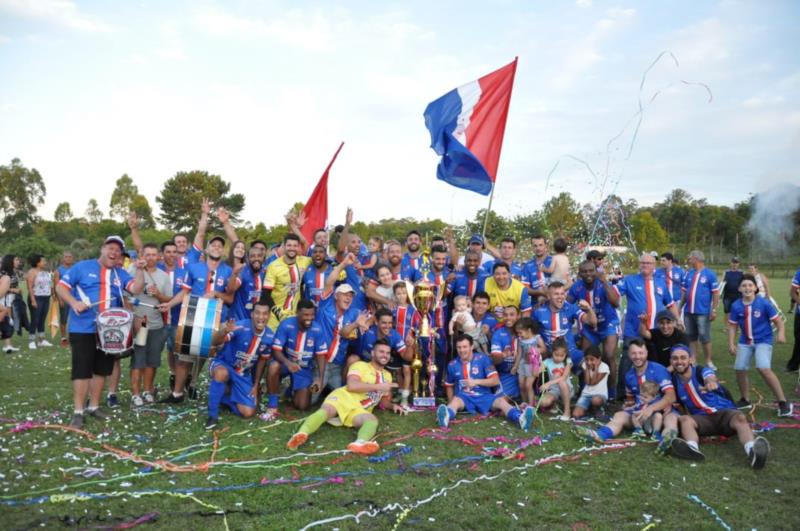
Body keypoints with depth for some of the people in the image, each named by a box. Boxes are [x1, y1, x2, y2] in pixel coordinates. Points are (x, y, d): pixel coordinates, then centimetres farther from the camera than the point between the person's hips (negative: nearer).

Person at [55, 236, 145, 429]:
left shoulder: (120, 274, 9)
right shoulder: (82, 267, -1)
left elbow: (136, 289, -4)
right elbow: (61, 286, -3)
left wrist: (139, 270, -16)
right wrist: (74, 302, -17)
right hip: (83, 329, -4)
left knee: (101, 369, 12)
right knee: (82, 370, -3)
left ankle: (94, 406, 25)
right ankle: (78, 411, 4)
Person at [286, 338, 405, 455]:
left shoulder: (387, 375, 29)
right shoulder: (360, 365, 9)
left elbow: (384, 402, 38)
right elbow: (351, 386, -10)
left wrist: (392, 405, 14)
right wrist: (378, 386, -8)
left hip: (359, 410, 3)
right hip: (344, 397, -3)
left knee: (373, 420, -34)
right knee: (326, 410, -38)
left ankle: (360, 443, -66)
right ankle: (302, 434, -64)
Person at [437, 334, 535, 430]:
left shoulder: (482, 359, -2)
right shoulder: (452, 365, 3)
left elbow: (496, 381, -8)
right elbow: (449, 386, 19)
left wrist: (476, 381, -18)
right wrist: (450, 403, 14)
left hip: (483, 396, 1)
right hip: (463, 397, -1)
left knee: (501, 401, -28)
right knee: (456, 400, -35)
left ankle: (520, 418, -57)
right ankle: (446, 416, -70)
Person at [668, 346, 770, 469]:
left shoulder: (701, 371, -10)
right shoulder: (674, 380, 2)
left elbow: (710, 378, -36)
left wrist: (711, 382, -62)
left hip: (724, 413, -2)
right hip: (702, 418, 3)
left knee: (740, 417, -35)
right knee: (684, 419, -30)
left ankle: (752, 451, -66)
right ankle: (692, 448, -62)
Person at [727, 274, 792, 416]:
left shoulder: (764, 303, -14)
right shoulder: (736, 306, -6)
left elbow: (777, 320, -6)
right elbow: (732, 325, 4)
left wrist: (781, 333, -24)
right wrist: (731, 344, -1)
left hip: (763, 341, -4)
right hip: (745, 342, 4)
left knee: (764, 369, -22)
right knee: (740, 370, 5)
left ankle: (783, 402, -8)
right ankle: (745, 400, 29)